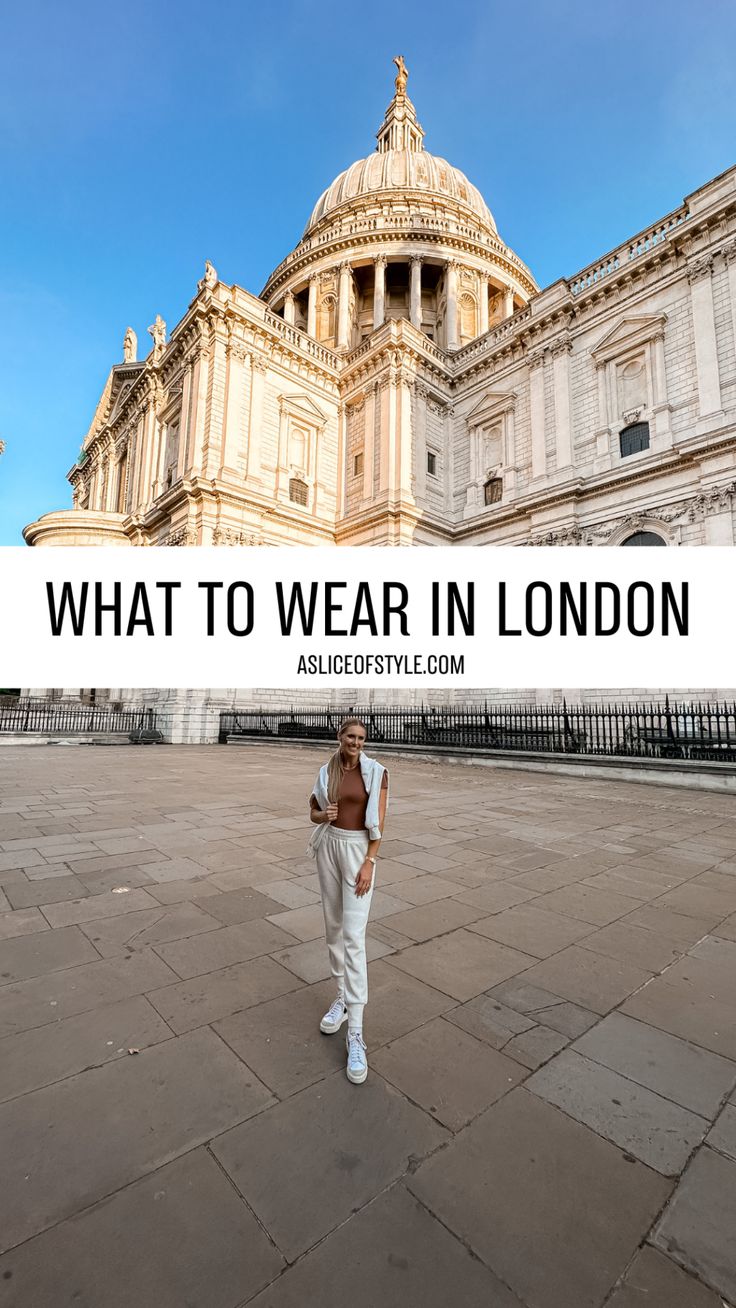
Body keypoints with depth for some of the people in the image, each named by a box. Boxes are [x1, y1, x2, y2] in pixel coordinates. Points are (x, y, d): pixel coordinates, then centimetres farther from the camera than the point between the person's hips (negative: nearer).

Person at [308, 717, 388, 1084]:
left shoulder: (377, 772, -10)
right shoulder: (327, 772, 2)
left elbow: (379, 821, -11)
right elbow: (313, 812, 11)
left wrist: (369, 863, -16)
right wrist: (323, 815, -14)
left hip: (359, 851, -5)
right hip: (329, 847, 5)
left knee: (353, 936, -9)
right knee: (333, 927, 15)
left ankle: (355, 1033, -1)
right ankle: (343, 997, 35)